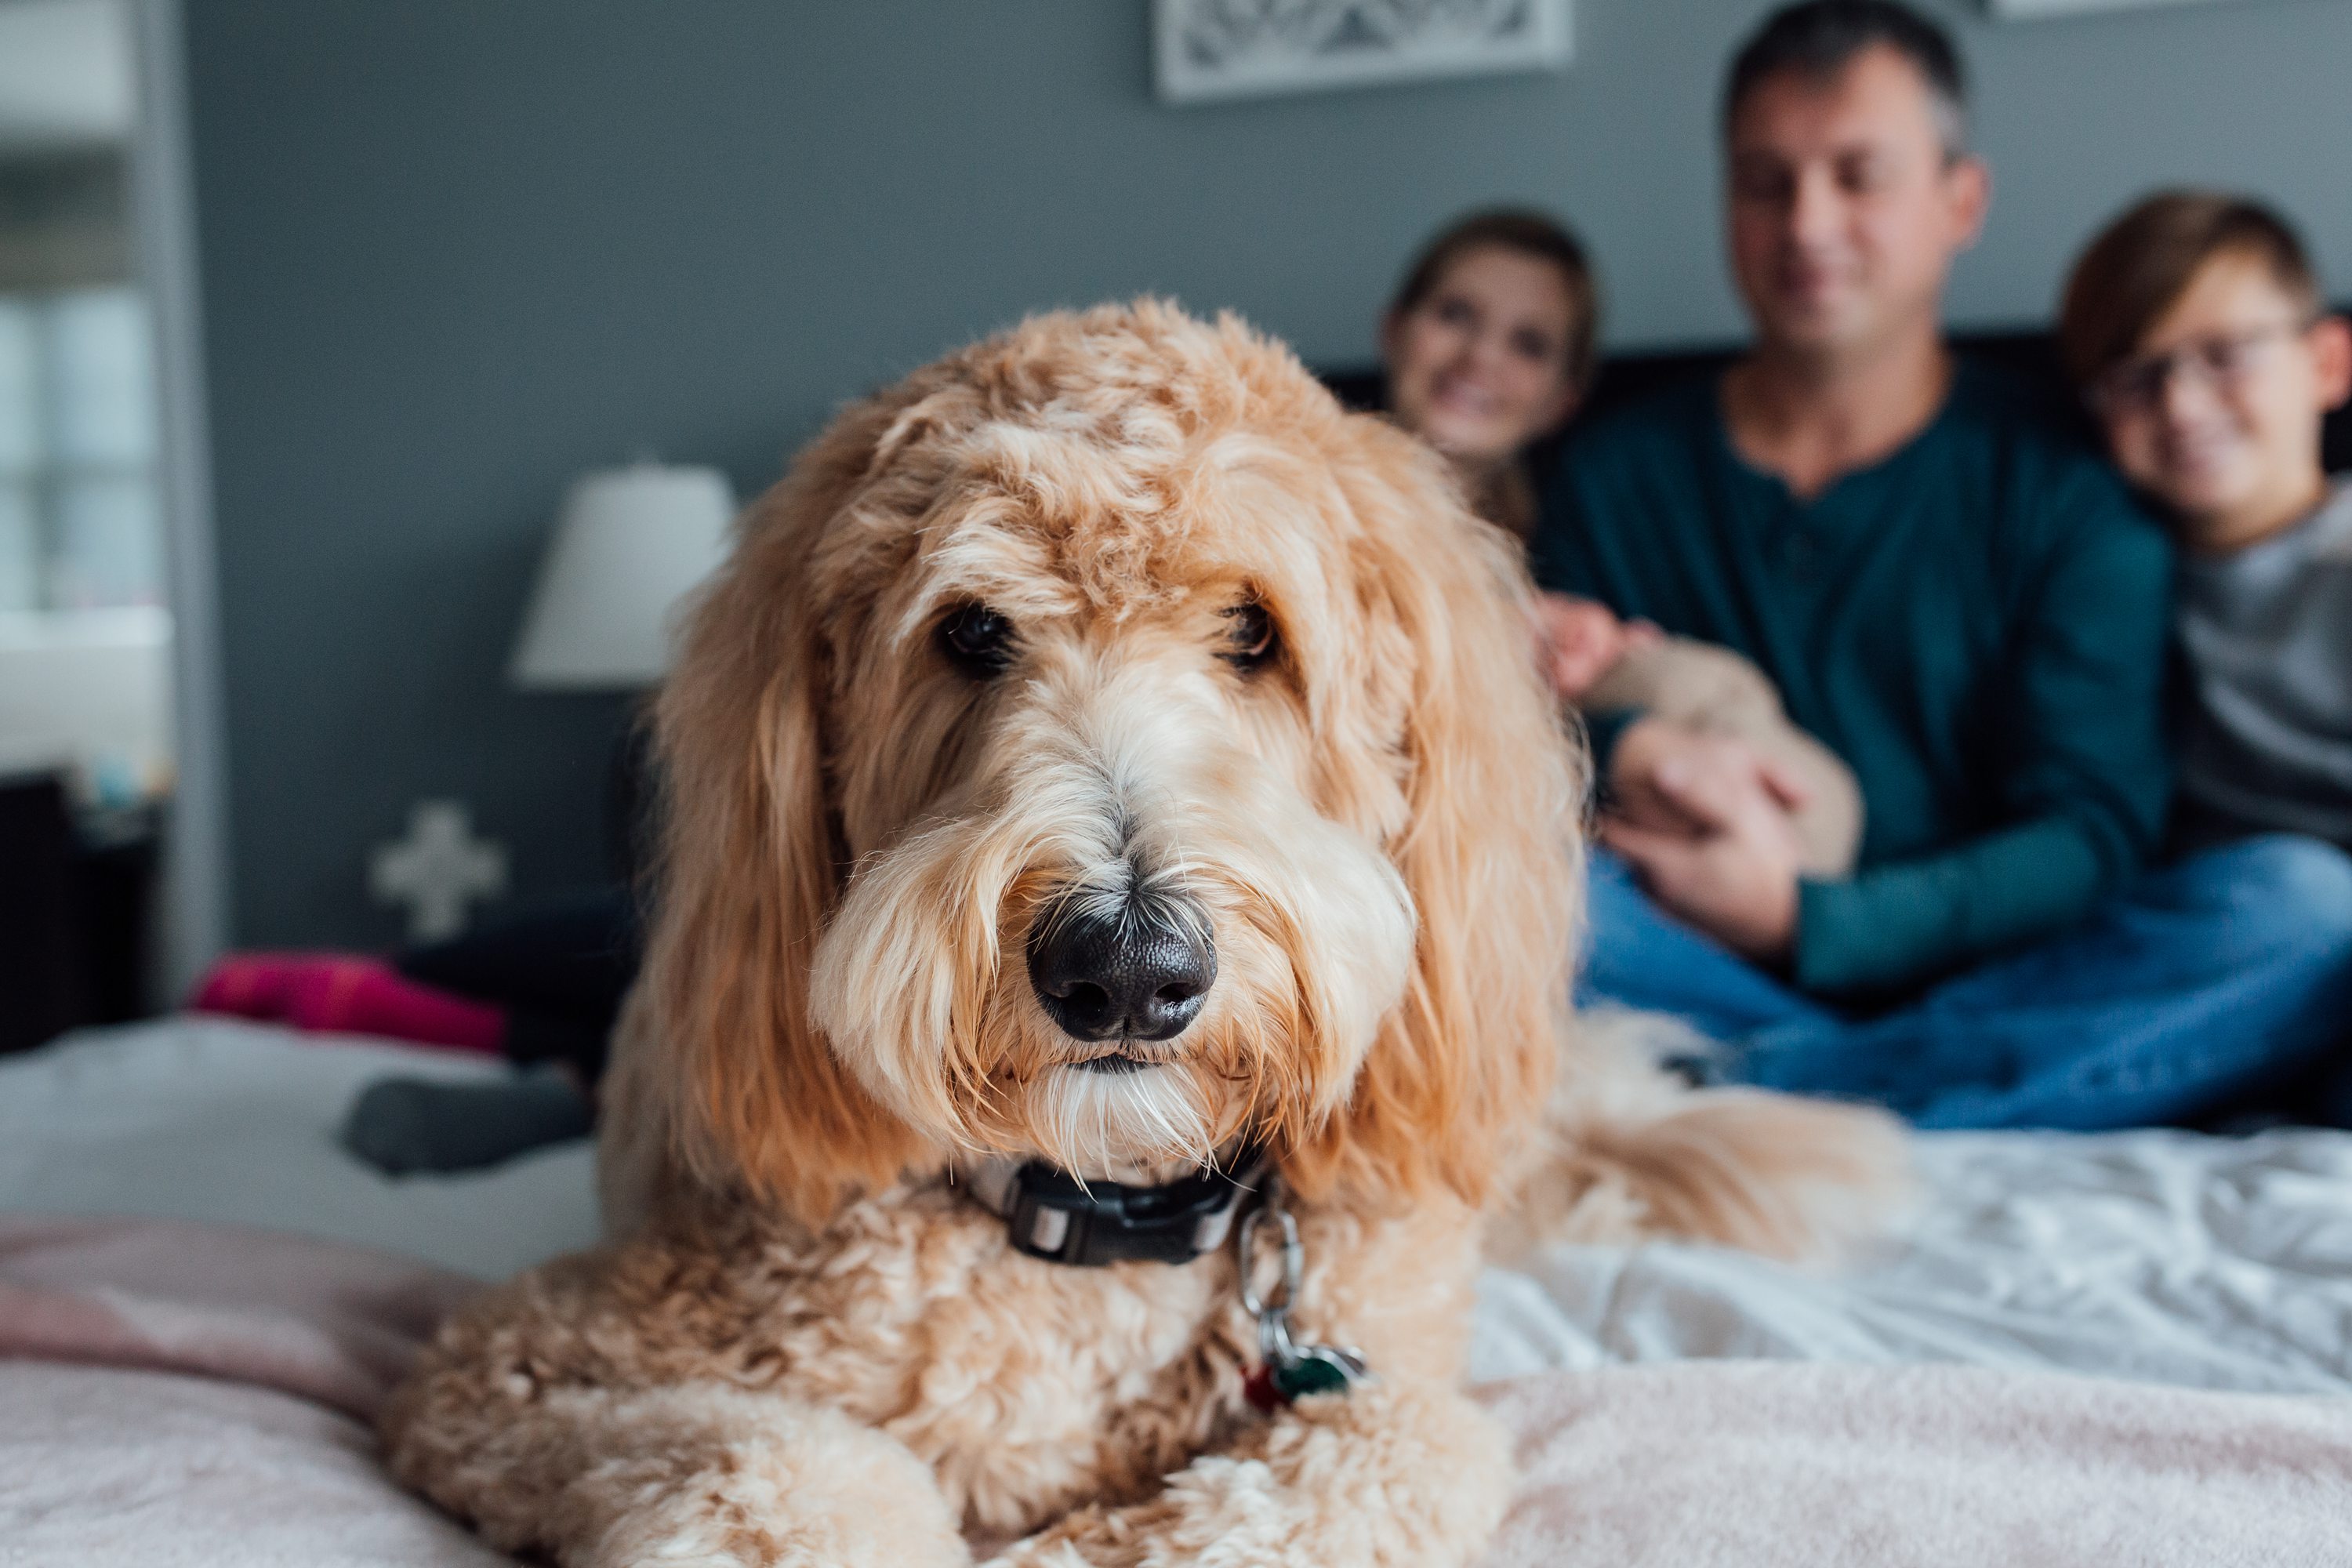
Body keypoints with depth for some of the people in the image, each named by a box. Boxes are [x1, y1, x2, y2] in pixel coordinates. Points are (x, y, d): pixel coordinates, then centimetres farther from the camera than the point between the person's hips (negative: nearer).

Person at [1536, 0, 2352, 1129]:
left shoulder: (2071, 493, 6)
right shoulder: (1615, 477, 12)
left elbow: (2093, 836, -3)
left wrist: (1807, 922, -16)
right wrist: (1622, 759, -16)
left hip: (1986, 991, 1)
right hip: (1715, 988, 0)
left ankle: (1741, 1092, -32)